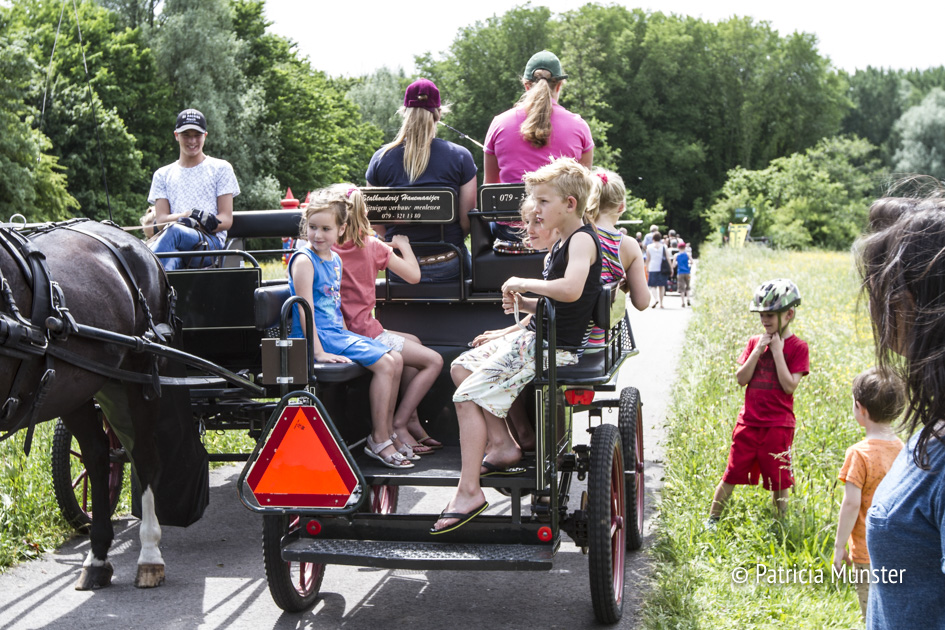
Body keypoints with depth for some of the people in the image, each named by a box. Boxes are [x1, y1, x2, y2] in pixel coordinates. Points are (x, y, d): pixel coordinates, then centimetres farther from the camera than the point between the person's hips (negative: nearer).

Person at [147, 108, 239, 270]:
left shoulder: (220, 168, 17)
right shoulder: (163, 175, 25)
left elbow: (226, 220, 7)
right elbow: (160, 220, 11)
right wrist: (191, 215, -10)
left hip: (211, 241, -2)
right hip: (177, 247, 2)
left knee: (174, 231, -38)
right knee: (170, 257, -39)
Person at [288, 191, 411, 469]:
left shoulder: (335, 259, 14)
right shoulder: (304, 260, -13)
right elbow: (305, 310, -19)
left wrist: (348, 337, 15)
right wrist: (318, 351, -23)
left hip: (336, 331, 9)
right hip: (317, 335, -9)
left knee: (395, 360, 5)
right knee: (383, 364, -18)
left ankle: (386, 433, 11)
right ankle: (378, 440, -10)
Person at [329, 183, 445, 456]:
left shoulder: (327, 250, -2)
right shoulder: (373, 246, -10)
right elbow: (414, 275, -6)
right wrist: (403, 245, 10)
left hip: (346, 330, 7)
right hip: (365, 332, -7)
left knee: (412, 341, 30)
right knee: (433, 361, -2)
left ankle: (412, 423, 25)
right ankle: (397, 426, -4)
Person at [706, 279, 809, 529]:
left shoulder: (797, 347, -4)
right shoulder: (755, 342, 7)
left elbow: (789, 386, -14)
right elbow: (741, 379, -1)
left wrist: (777, 351, -14)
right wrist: (758, 350, -9)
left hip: (778, 425, -3)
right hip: (749, 421, 3)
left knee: (778, 481, 6)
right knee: (732, 474, 8)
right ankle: (712, 519, 18)